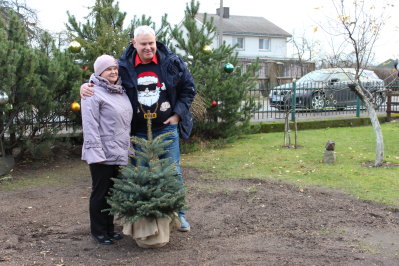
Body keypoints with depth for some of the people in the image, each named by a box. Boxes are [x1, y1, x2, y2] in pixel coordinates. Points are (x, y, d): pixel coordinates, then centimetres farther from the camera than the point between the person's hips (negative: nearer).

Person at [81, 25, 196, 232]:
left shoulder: (172, 63, -4)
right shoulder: (124, 67, -3)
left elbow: (189, 89, 5)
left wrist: (178, 114, -3)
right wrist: (87, 86, -11)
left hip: (167, 129, 0)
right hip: (139, 132, 1)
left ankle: (178, 214, 22)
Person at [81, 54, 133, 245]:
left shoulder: (121, 92, 15)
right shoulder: (93, 93, -11)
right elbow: (90, 125, -17)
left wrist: (127, 147, 16)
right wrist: (95, 151, -22)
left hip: (118, 153, 8)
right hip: (102, 154, -8)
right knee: (100, 192, 3)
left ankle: (109, 228, 26)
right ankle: (98, 231, 16)